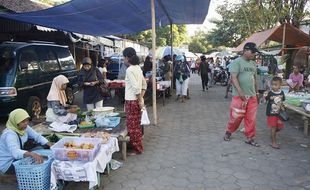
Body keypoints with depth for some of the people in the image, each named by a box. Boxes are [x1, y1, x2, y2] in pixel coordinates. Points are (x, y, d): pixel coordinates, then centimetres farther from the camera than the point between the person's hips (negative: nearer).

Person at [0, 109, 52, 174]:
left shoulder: (25, 127, -6)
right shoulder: (10, 134, -30)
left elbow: (38, 136, -2)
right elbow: (15, 152, -46)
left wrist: (50, 145, -19)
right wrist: (32, 154, -63)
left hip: (18, 158, 8)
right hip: (7, 164, -8)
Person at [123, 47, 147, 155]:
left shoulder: (129, 70, -17)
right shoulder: (138, 68, 10)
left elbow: (136, 87, -24)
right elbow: (144, 84, 13)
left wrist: (140, 100, -15)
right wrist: (141, 98, 10)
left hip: (132, 101, -9)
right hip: (137, 100, 9)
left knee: (132, 126, 3)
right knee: (136, 125, 18)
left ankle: (137, 149, 15)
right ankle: (138, 146, 31)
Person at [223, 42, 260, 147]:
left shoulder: (253, 63, 13)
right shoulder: (237, 62, -9)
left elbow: (254, 79, 20)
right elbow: (233, 78, -18)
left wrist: (257, 93, 19)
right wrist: (240, 92, -26)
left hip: (252, 96, 6)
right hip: (239, 96, -6)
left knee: (251, 119, 8)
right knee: (236, 117, 3)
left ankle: (250, 138, 20)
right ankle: (228, 131, 28)